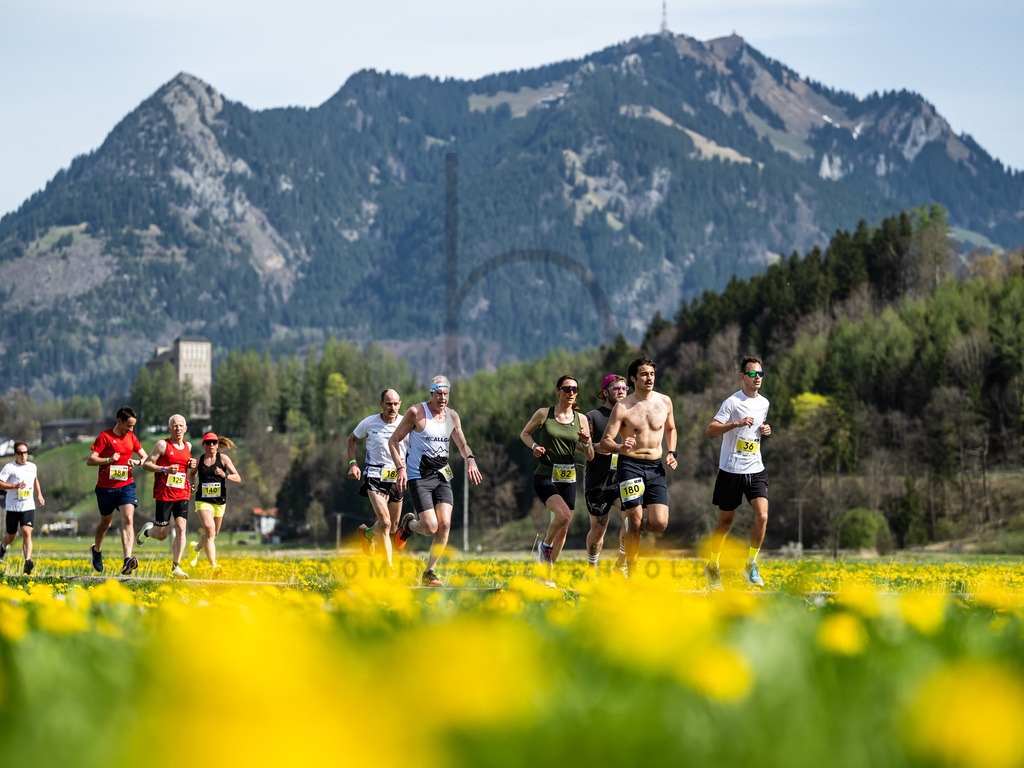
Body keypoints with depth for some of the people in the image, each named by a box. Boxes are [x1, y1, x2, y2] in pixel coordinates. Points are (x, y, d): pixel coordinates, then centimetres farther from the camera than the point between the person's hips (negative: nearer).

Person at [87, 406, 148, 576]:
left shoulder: (131, 437, 8)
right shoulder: (105, 437, -7)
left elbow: (145, 457, 16)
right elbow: (90, 460, -10)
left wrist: (137, 462, -7)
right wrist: (109, 460, -23)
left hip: (126, 485, 3)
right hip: (106, 487, -2)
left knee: (128, 519, -18)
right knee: (106, 521, 14)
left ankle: (128, 560, -29)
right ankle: (97, 549, 45)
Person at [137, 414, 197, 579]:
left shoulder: (188, 446, 14)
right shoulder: (163, 445, -3)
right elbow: (146, 464, -5)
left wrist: (193, 467, 7)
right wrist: (165, 469, -18)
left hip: (182, 494, 4)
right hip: (164, 495, -4)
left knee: (181, 528, -11)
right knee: (161, 535, -1)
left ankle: (175, 567, -5)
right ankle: (147, 530, 35)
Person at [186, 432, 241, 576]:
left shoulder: (223, 458, -3)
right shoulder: (198, 461, 2)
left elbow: (238, 478, -6)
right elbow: (192, 473, 25)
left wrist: (225, 474, -24)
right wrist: (192, 485, 5)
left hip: (220, 502, 2)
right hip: (203, 501, -2)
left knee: (213, 535, 15)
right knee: (209, 530, -22)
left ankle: (196, 548, 49)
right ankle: (213, 566, -27)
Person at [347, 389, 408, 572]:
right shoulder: (369, 423, -3)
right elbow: (352, 439, 15)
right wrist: (353, 464, 2)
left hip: (397, 479, 3)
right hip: (375, 477, -3)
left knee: (392, 528, 12)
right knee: (384, 522, -20)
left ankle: (368, 533, 46)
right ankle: (389, 568, -16)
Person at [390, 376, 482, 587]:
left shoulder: (452, 416, 8)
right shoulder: (416, 412, -8)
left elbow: (462, 444, 5)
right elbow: (393, 441, -4)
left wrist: (470, 459, -18)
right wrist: (401, 468, -15)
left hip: (442, 476, 5)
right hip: (419, 477, -5)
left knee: (444, 525, -10)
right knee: (430, 528, -14)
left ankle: (428, 573, 4)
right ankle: (409, 524, 22)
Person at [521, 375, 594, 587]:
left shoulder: (581, 420, 5)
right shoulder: (543, 414, -1)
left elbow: (589, 457, 8)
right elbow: (524, 433, 14)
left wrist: (586, 443, -13)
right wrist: (534, 446, -6)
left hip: (568, 478, 4)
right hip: (545, 476, -4)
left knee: (562, 530, 4)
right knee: (564, 514, -27)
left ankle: (545, 575, 20)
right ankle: (545, 545, 3)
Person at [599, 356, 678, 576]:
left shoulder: (664, 402, 6)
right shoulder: (623, 407, -6)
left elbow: (670, 429, 26)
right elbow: (605, 442, -6)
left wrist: (671, 453, 9)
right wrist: (621, 447, -28)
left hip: (656, 467, 3)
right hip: (630, 465, -3)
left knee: (659, 524, -10)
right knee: (634, 522, -7)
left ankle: (630, 531, 24)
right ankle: (632, 573, 6)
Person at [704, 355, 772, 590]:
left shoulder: (764, 403, 10)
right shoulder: (733, 402, -9)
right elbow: (710, 430, -14)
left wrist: (765, 431, 6)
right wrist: (737, 423, -26)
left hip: (755, 470, 4)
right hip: (731, 470, -4)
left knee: (762, 516, -14)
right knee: (725, 523, 5)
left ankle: (751, 565, 2)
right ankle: (713, 567, 24)